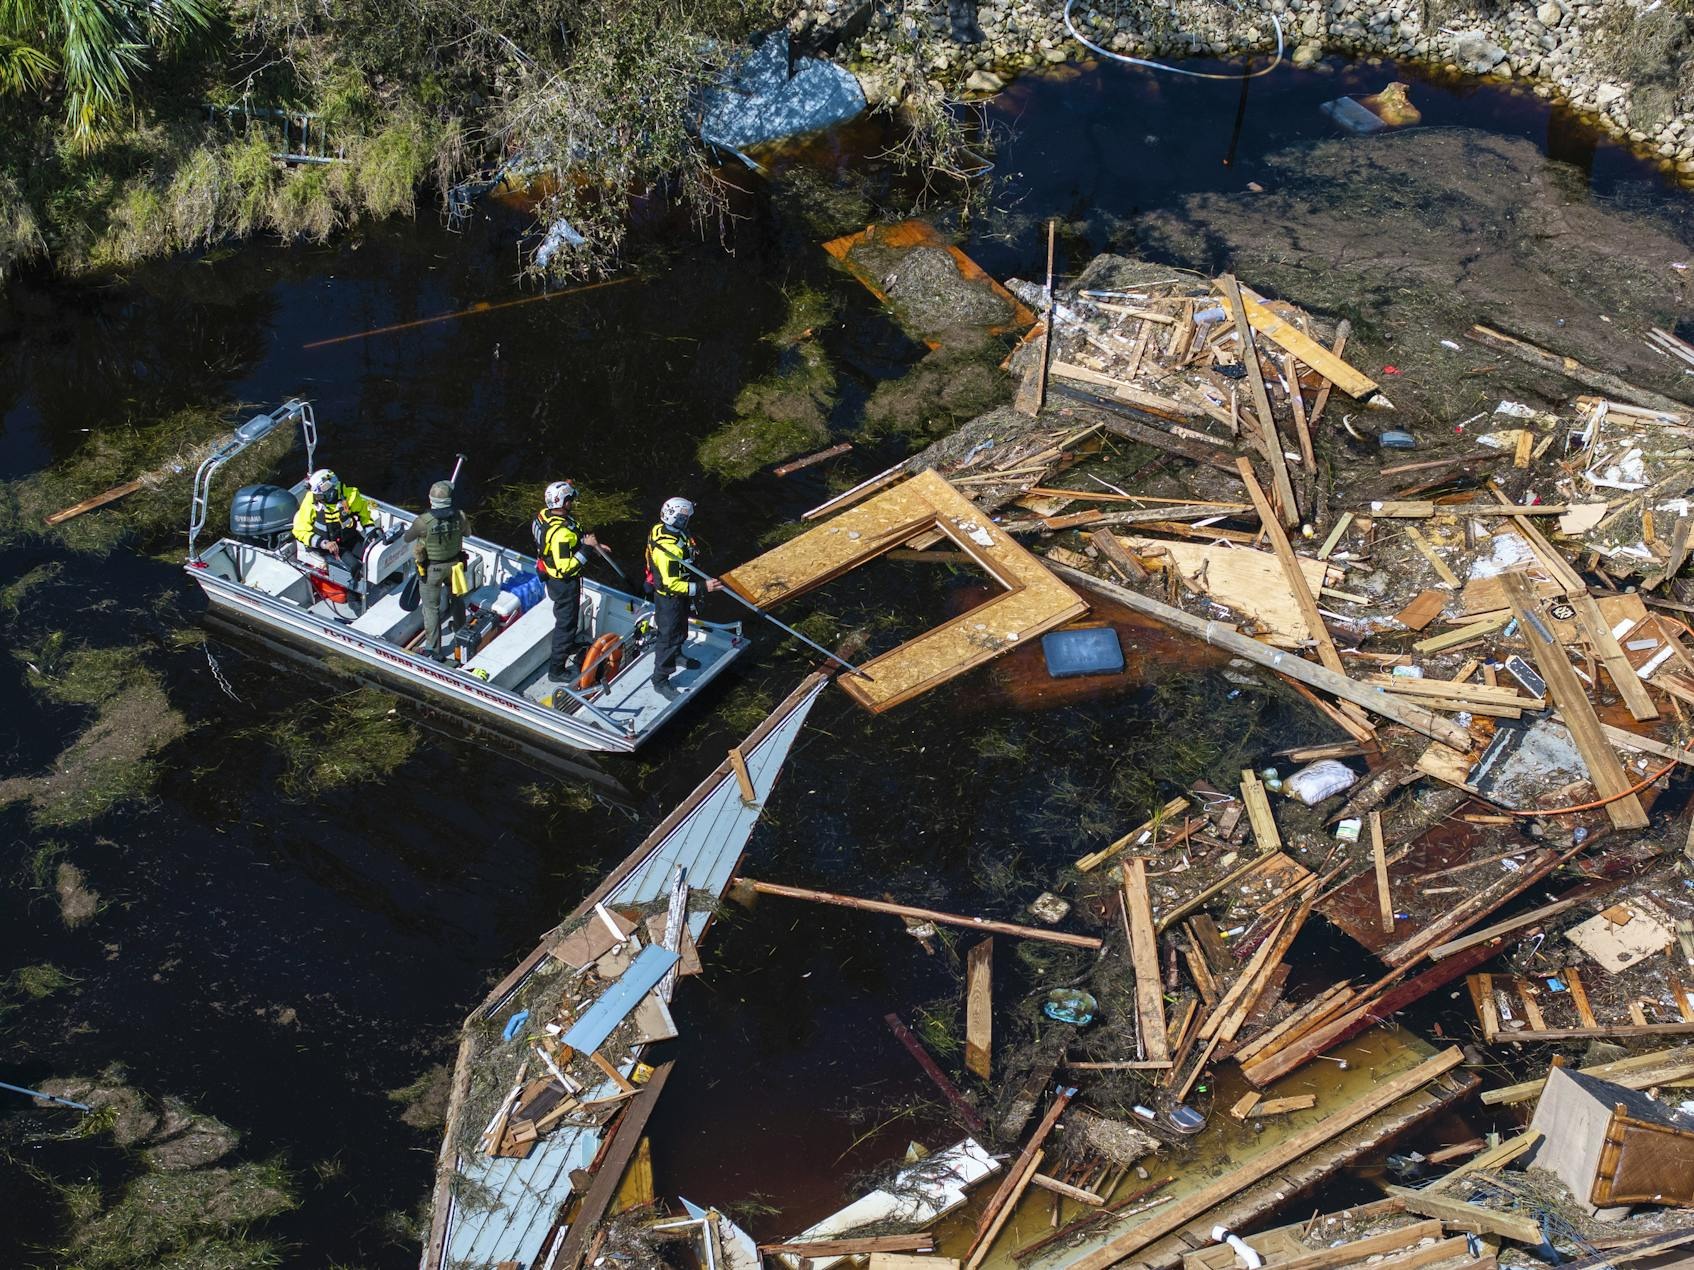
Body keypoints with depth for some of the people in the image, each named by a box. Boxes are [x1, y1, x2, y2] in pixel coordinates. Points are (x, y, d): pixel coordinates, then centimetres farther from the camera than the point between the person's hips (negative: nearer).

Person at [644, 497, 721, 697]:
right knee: (669, 637, 6)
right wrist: (702, 587, -35)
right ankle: (660, 679, 22)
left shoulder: (663, 529, -8)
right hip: (669, 598, -10)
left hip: (680, 596, 10)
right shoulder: (668, 549, -38)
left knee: (680, 629, 31)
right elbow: (671, 584, -35)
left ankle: (676, 655, 56)